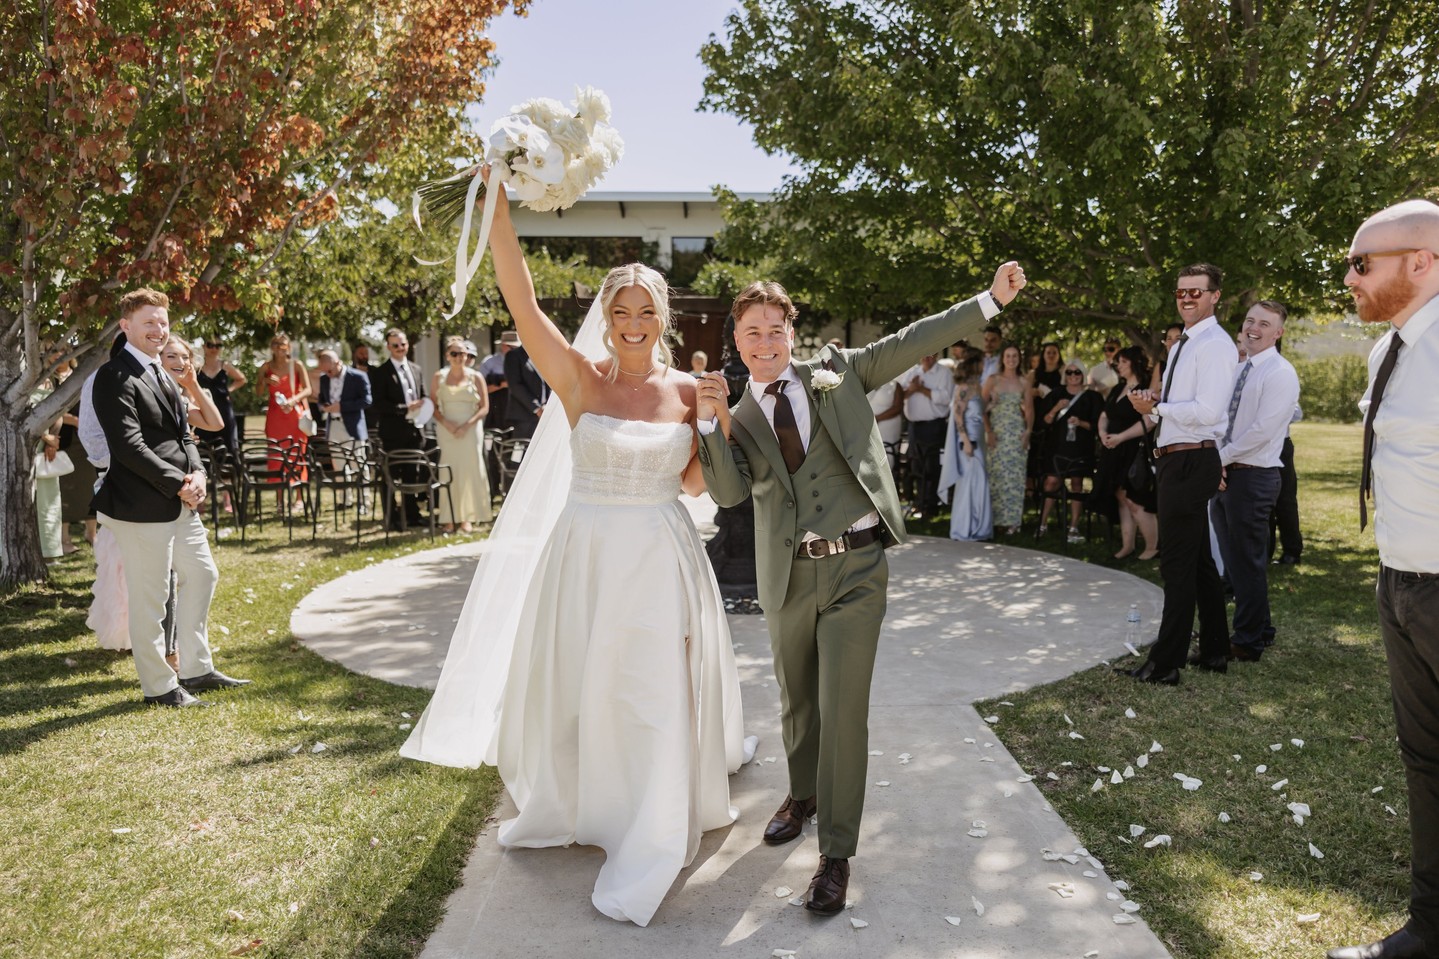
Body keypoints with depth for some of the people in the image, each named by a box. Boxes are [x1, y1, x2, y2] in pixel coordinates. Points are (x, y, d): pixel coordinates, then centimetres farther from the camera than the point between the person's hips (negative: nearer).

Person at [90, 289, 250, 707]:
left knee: (201, 575, 17)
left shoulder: (160, 373, 17)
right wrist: (178, 483, -18)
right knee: (149, 598, 1)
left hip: (180, 501, 10)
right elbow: (128, 446, -21)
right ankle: (159, 685, 15)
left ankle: (196, 669, 30)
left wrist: (196, 474, -2)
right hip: (142, 505, -10)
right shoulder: (114, 378, -13)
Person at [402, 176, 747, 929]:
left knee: (654, 699, 6)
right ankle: (575, 809, 40)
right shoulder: (579, 381, -5)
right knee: (573, 689, 13)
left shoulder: (688, 391, 1)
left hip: (661, 561, 1)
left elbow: (695, 483, 7)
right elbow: (521, 301, -15)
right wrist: (498, 198, -22)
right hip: (584, 556, 0)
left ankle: (648, 852, 23)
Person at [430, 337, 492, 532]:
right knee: (448, 472, -2)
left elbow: (484, 407, 0)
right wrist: (446, 423, -12)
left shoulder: (476, 377, 3)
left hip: (470, 431, 0)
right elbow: (433, 406, 4)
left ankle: (467, 518, 7)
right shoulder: (438, 377, 6)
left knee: (470, 471, -1)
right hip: (446, 430, 0)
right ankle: (449, 519, 1)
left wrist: (467, 424, -12)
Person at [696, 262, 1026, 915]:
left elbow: (913, 342, 3)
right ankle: (804, 794, 48)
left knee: (843, 707, -4)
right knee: (798, 701, 20)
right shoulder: (738, 417, 6)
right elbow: (728, 492, -8)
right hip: (789, 574, 2)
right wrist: (711, 422, -19)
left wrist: (991, 298, -1)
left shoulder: (835, 371, 5)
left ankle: (837, 853, 11)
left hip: (857, 568, -2)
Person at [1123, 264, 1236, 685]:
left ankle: (1166, 663, 2)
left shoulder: (1214, 344, -13)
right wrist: (1152, 404, 3)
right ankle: (1214, 651, 29)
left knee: (1178, 566, -5)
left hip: (1191, 462, -11)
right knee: (1200, 560, 17)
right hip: (1174, 460, 11)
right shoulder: (1181, 346, 18)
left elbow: (1208, 411, -23)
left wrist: (1156, 407, -13)